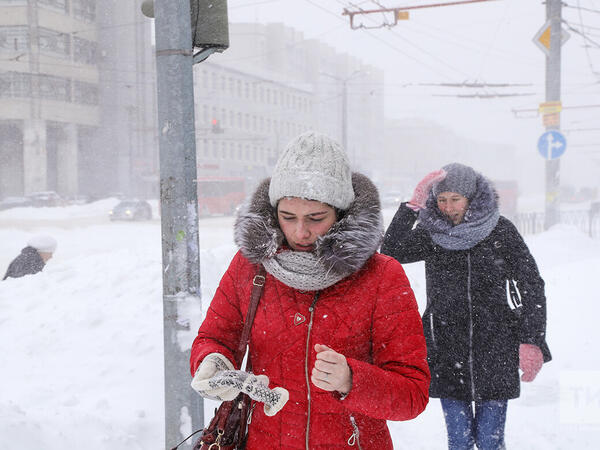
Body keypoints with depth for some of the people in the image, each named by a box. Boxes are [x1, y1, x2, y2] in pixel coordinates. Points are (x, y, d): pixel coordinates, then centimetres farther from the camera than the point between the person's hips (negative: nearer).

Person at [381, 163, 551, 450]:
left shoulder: (500, 231, -2)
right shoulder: (430, 233, 1)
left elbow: (532, 286, -1)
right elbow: (391, 253, -16)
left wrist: (532, 341, -9)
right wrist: (413, 205, -21)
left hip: (495, 349, -1)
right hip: (446, 350, 1)